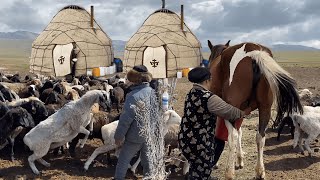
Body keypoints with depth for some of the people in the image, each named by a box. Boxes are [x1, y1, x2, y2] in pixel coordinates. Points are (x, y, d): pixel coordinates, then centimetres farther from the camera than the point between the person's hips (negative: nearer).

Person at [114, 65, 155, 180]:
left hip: (135, 136, -5)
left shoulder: (133, 96, -21)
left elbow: (126, 118, -20)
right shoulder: (153, 93, -3)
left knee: (123, 161, 12)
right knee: (147, 161, 18)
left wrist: (119, 135, -11)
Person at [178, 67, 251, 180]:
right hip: (199, 144, -8)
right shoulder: (209, 98, -21)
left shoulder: (191, 94, 5)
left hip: (185, 140, 8)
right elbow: (229, 112, -10)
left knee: (195, 169, 25)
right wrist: (244, 113, 9)